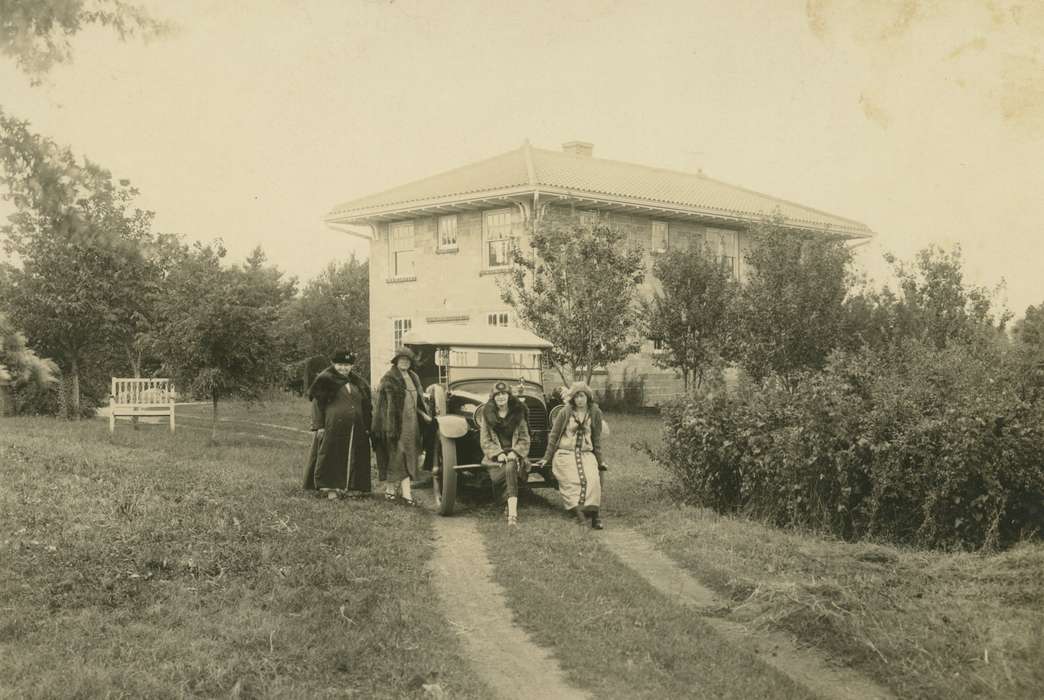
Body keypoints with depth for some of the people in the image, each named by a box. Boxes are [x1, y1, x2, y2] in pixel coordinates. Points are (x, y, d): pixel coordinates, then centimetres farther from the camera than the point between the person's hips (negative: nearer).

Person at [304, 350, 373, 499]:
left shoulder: (358, 382, 13)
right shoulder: (325, 379, -2)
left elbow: (366, 406, 17)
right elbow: (317, 403, -6)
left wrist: (367, 426, 11)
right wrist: (319, 426, -13)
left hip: (355, 429, 5)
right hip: (333, 426, -5)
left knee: (353, 457, 7)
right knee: (331, 457, -3)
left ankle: (350, 486, 15)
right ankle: (328, 487, 4)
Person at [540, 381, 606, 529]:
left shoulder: (595, 413, 6)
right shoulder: (565, 412, 1)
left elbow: (597, 438, 14)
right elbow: (553, 435, 8)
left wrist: (600, 459, 14)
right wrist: (547, 458, 8)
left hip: (586, 453, 1)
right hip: (565, 453, -1)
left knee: (592, 479, -26)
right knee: (571, 480, -27)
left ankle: (593, 513, -23)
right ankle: (577, 511, -32)